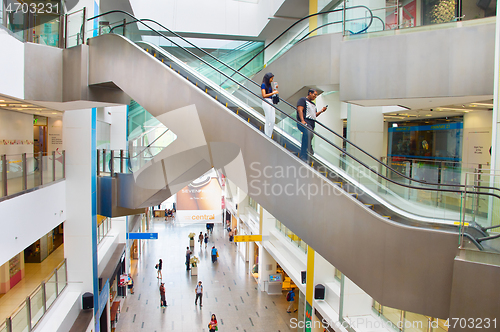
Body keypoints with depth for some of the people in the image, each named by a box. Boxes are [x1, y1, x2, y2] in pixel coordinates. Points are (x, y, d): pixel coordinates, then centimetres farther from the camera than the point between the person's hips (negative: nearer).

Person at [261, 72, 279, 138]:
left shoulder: (269, 85, 16)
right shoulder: (263, 85, -7)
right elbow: (264, 95, -16)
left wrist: (275, 89, 12)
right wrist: (273, 93, -16)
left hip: (271, 103, 8)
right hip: (266, 103, -8)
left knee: (272, 121, 5)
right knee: (268, 121, -8)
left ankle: (269, 137, 11)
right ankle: (267, 137, -2)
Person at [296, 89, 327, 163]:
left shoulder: (313, 104, 33)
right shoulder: (303, 100, 8)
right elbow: (300, 109, -6)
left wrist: (321, 111, 15)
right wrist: (302, 120, -19)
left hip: (312, 123, 8)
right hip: (305, 122, -8)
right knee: (308, 132, -34)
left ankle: (303, 156, -1)